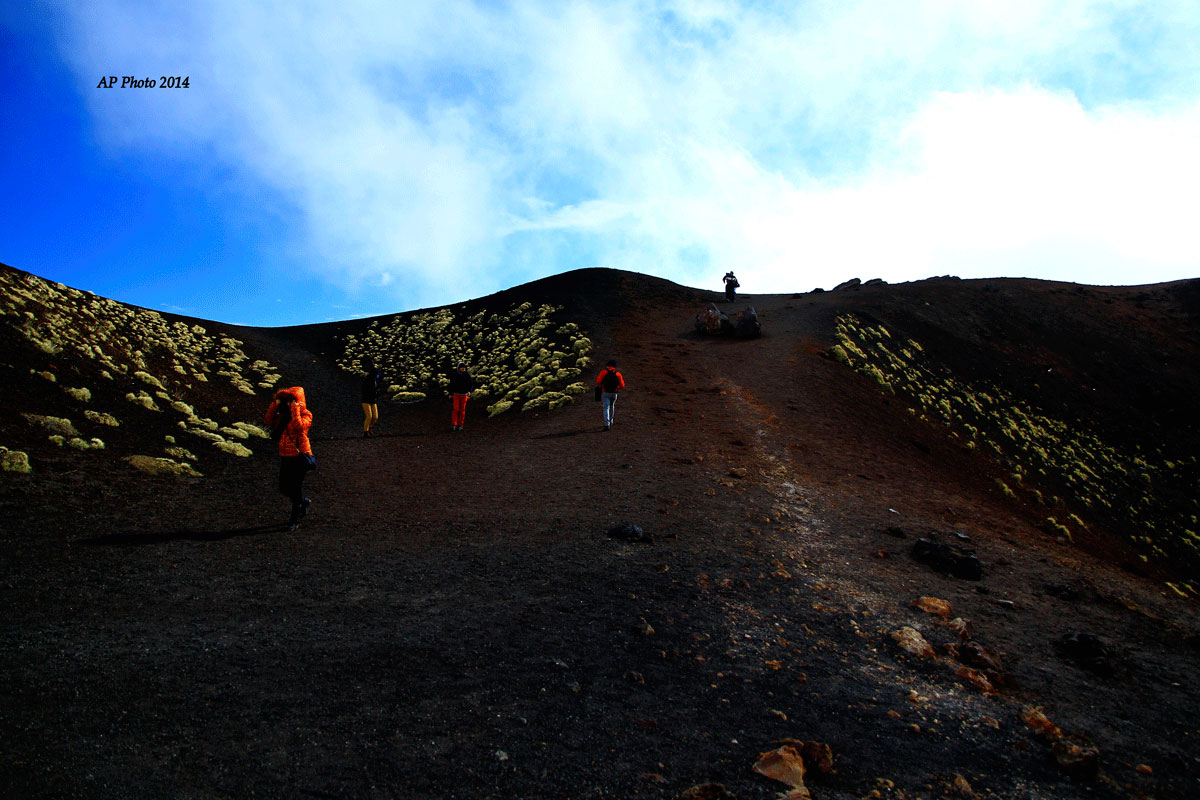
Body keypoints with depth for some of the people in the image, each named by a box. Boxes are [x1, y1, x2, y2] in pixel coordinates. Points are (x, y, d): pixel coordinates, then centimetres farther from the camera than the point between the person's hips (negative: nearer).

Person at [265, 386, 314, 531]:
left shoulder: (305, 415, -9)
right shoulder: (284, 414, 11)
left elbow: (298, 426, -28)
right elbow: (270, 422, 3)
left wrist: (295, 408, -23)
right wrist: (275, 404, -3)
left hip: (299, 456, -7)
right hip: (285, 455, 7)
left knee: (296, 488, 0)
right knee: (284, 488, 11)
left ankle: (295, 520, 13)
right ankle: (304, 502, 37)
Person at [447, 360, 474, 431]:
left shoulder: (467, 374, -4)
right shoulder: (454, 374, -5)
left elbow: (471, 383, 2)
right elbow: (451, 385, 6)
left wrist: (469, 391, -13)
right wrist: (450, 394, 8)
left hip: (464, 394, 1)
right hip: (456, 394, -1)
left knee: (462, 410, 3)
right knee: (455, 409, -10)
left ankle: (460, 425, 11)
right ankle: (453, 425, -9)